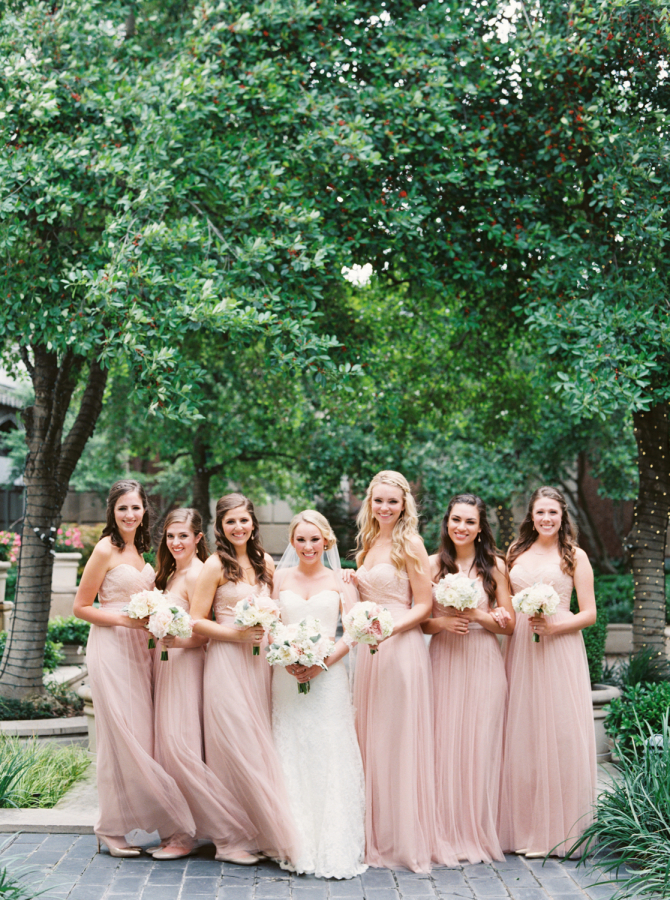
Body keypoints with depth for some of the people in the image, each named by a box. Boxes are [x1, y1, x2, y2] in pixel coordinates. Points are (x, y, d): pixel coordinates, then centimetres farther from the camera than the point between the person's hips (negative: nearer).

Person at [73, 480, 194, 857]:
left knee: (141, 735, 7)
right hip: (111, 646, -8)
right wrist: (126, 619, -16)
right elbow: (81, 606, -8)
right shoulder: (106, 550, -9)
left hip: (139, 648, 8)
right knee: (121, 736, -7)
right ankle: (112, 828, 3)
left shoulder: (140, 550, 15)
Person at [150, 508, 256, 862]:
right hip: (168, 666, 9)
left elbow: (202, 634, -15)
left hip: (186, 665, -9)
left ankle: (228, 831, -8)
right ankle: (184, 835, 12)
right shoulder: (172, 574, 17)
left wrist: (176, 640, -30)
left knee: (180, 746, -14)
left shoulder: (197, 574, -11)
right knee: (170, 747, 7)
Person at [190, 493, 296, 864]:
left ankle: (263, 830, 14)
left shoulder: (264, 563, 12)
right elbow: (197, 621, -6)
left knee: (261, 746, 5)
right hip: (227, 662, -5)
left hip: (260, 662, 5)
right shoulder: (216, 565, -4)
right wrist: (235, 634, -16)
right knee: (236, 747, -5)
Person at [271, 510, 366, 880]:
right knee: (292, 760, 1)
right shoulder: (280, 578, 10)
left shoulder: (339, 580, 6)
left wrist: (324, 662, -12)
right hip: (288, 678, 2)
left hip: (328, 678, -1)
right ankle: (297, 847, 7)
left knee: (330, 760, -4)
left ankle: (335, 849, -1)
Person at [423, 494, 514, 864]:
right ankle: (446, 832, 11)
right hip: (444, 662, 1)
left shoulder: (494, 566, 4)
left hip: (483, 663, 0)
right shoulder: (432, 565, 5)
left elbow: (509, 624, 3)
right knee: (443, 744, 0)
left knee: (479, 746, 1)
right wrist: (442, 622, -13)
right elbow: (421, 621, 6)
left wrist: (477, 615, -12)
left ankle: (479, 833, 13)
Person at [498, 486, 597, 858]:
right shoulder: (516, 552, 15)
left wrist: (554, 625, -14)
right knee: (521, 737, 2)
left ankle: (557, 831, 4)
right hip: (520, 649, 3)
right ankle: (522, 828, 9)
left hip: (560, 649, -3)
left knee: (560, 734, -5)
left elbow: (589, 613, 0)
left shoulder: (575, 557, 4)